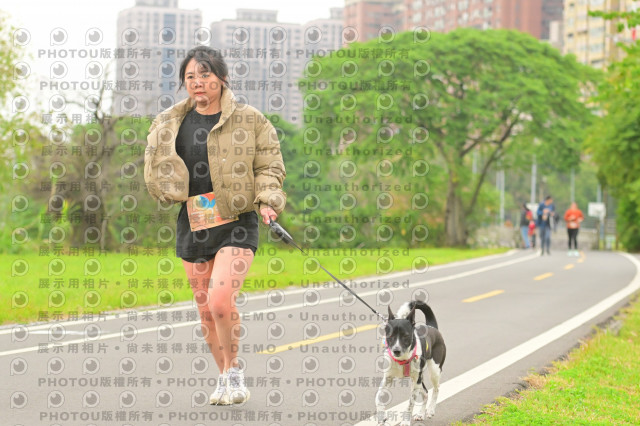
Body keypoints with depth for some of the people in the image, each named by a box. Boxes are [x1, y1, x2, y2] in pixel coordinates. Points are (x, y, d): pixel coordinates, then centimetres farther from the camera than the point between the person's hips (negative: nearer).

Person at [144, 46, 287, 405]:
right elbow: (158, 175, 20)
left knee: (221, 300, -21)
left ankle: (234, 371, 1)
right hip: (193, 225, 5)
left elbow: (269, 166, 1)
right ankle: (227, 380, 25)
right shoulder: (171, 124, 11)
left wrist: (267, 201, -14)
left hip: (236, 223, -4)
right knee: (206, 309, 8)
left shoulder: (249, 120, 0)